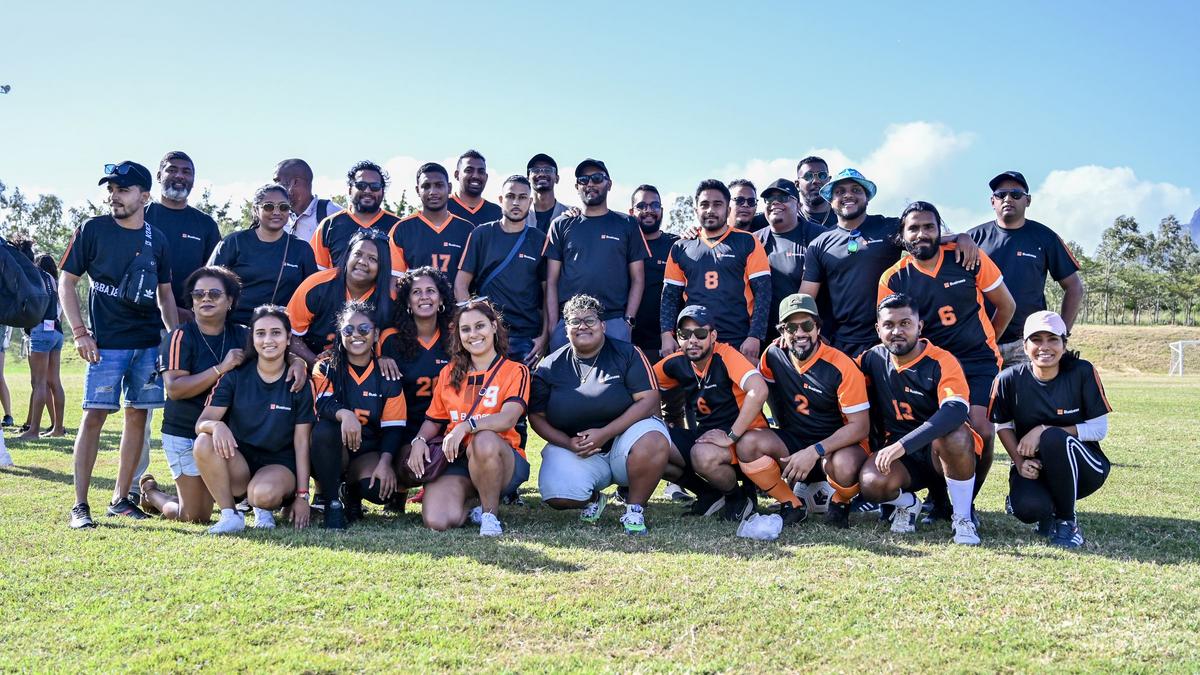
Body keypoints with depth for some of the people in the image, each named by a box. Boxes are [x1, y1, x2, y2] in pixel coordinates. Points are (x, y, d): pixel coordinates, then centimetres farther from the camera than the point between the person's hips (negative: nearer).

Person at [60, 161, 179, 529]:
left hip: (149, 343, 4)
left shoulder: (157, 239, 9)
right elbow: (66, 282, 2)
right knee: (94, 415, -7)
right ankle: (80, 504, -2)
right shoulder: (92, 230, 0)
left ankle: (121, 498, 14)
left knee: (137, 415, 5)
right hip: (105, 343, -3)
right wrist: (80, 333, -7)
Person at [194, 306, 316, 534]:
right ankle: (230, 515, -15)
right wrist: (216, 425, -34)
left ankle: (265, 508, 1)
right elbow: (201, 423, -7)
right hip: (239, 460, 2)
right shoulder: (235, 375, -1)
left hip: (280, 464, -2)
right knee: (203, 443, -29)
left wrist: (302, 496, -8)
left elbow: (302, 442, -4)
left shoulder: (300, 384, -4)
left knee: (264, 493, -37)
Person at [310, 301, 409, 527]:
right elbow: (323, 403, -20)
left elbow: (394, 428, -3)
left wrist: (385, 462, -20)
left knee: (379, 489, -30)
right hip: (334, 449, 0)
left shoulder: (387, 376, 1)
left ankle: (353, 492, 10)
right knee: (323, 429, -34)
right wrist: (344, 414, -44)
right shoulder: (326, 368, 0)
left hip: (369, 450, 0)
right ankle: (332, 502, -17)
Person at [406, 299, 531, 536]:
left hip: (501, 459, -3)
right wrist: (419, 441, -5)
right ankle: (469, 498, 11)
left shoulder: (515, 371, 1)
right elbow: (433, 420, 18)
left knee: (484, 440, -40)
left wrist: (466, 426, -31)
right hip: (453, 458, 3)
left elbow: (508, 419, -16)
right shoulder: (449, 373, 16)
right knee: (436, 521, -25)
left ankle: (490, 512, -15)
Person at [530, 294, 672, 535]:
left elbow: (649, 400, -11)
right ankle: (593, 499, 12)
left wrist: (605, 434, -20)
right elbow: (537, 416, 7)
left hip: (623, 435, -1)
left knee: (653, 441, -35)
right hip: (573, 449, 2)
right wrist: (569, 443, -11)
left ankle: (634, 509, -10)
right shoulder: (550, 367, 7)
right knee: (556, 495, -27)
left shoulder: (627, 354, -2)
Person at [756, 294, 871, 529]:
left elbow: (860, 426, -18)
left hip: (838, 444, -4)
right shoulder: (774, 355, -5)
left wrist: (815, 452, -28)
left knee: (844, 466, -39)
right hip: (792, 442, 4)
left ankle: (841, 502, 1)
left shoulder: (841, 367, -18)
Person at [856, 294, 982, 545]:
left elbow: (956, 411, -33)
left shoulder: (941, 362, -16)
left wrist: (902, 445, -44)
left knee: (955, 435, -37)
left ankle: (962, 518, -15)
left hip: (943, 451, -3)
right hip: (899, 457, 3)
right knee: (871, 482, -29)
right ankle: (907, 504, 9)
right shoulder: (873, 359, 0)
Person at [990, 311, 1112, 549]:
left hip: (1083, 468, -1)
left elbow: (1099, 429, -11)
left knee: (1054, 438, -35)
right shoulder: (1010, 379, -10)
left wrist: (1045, 431, -20)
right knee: (1028, 508, -32)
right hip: (1034, 466, 1)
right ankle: (1047, 509, 10)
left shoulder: (1082, 372, -14)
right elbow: (1003, 425, 4)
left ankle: (1066, 520, -12)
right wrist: (1020, 462, -11)